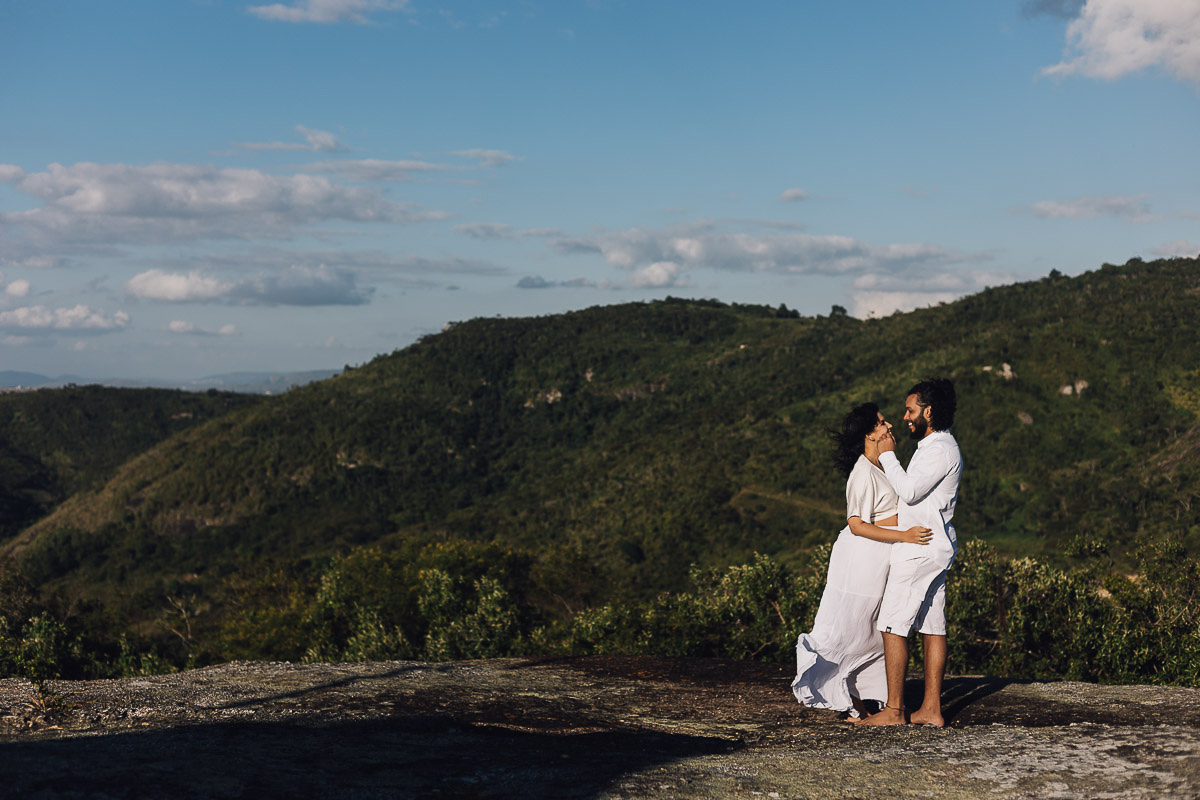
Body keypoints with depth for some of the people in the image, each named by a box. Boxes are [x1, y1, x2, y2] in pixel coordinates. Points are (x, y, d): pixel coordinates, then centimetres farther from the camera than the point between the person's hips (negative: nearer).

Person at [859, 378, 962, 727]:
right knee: (932, 627, 8)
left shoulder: (940, 449, -15)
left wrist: (888, 455, -11)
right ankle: (931, 709, 10)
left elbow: (909, 491, -21)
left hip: (920, 549, -10)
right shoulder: (934, 445, 18)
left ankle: (894, 710, -5)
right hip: (932, 547, 10)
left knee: (892, 625, -7)